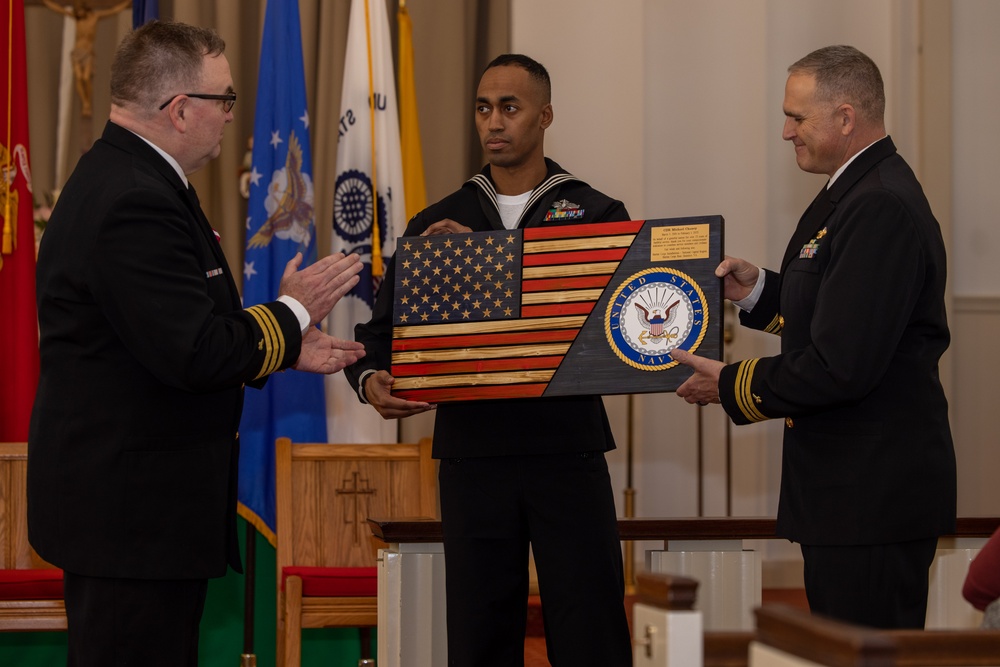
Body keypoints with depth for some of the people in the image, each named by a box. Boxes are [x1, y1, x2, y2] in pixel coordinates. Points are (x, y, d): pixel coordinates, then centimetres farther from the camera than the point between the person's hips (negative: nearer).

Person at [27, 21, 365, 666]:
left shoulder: (127, 182, 14)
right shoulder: (134, 203, -21)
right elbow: (195, 356, -25)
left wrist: (285, 347, 12)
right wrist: (293, 312, -10)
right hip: (131, 513, -11)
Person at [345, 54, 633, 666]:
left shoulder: (596, 214, 6)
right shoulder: (436, 225, 12)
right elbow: (381, 327, 11)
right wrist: (371, 378, -13)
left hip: (568, 452, -2)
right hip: (473, 456, 2)